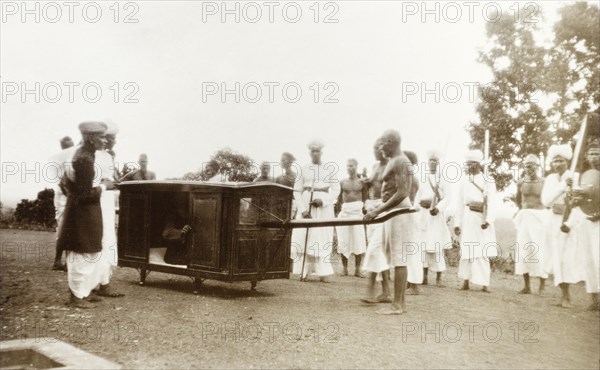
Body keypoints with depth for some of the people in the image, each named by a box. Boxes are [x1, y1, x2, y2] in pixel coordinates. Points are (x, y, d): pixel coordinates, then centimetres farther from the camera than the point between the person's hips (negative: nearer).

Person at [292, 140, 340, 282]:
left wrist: (323, 200, -13)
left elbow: (336, 190, 2)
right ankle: (304, 272, 1)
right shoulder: (304, 169, 8)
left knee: (322, 238, -3)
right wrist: (303, 209, -6)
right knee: (303, 237, -4)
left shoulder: (330, 168, 4)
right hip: (306, 204, 1)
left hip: (323, 207, -1)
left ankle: (323, 273, 0)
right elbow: (297, 191, 5)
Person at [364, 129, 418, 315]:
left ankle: (398, 305, -4)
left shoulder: (400, 162, -14)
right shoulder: (393, 161, 17)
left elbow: (401, 194, -22)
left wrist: (378, 211, -23)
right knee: (398, 260, 11)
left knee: (399, 260, -8)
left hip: (398, 212, -10)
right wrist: (378, 209, 19)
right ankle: (400, 302, 16)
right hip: (393, 212, 10)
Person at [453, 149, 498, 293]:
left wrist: (488, 220, -18)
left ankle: (484, 283, 2)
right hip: (469, 217, 2)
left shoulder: (488, 180, 4)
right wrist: (457, 223, 6)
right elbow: (460, 203, 11)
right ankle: (466, 281, 8)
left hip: (483, 218, -2)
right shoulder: (465, 180, 12)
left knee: (483, 251, -2)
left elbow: (491, 201, -5)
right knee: (468, 250, 2)